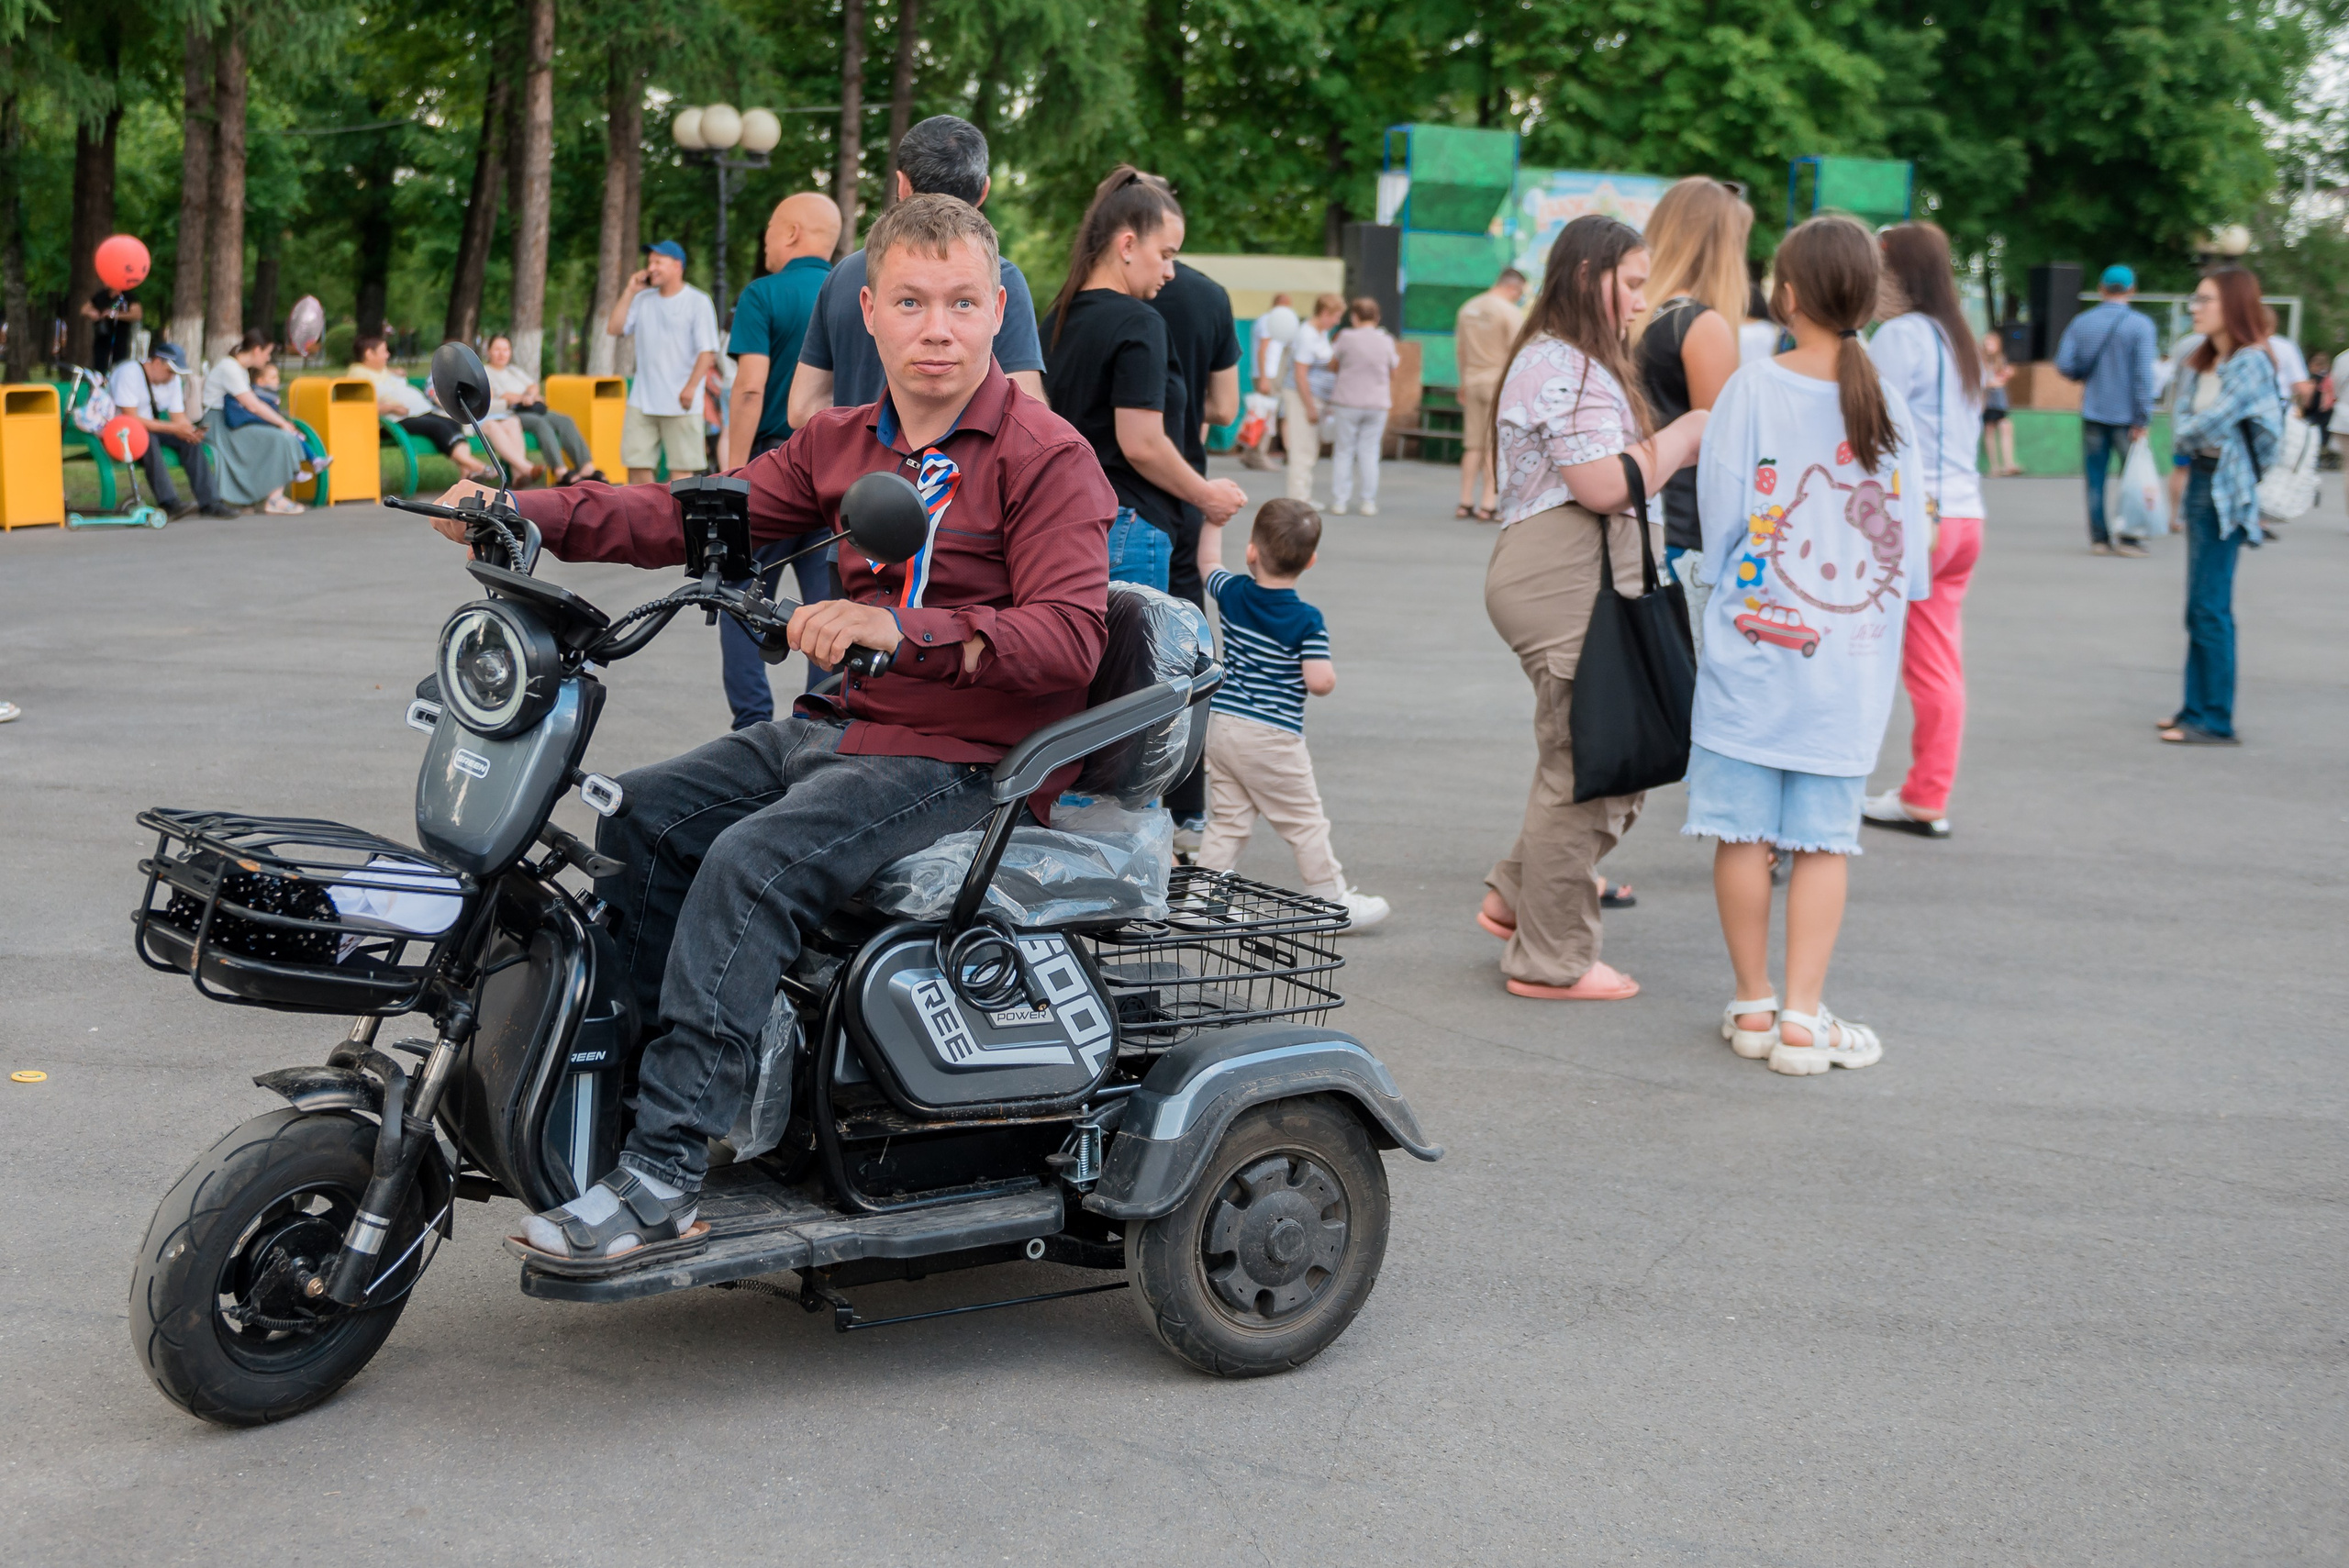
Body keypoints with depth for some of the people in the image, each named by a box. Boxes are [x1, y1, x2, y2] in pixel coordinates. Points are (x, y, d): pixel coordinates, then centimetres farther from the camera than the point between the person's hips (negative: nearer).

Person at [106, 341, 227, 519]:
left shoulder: (173, 379, 4)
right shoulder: (129, 373, -20)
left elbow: (179, 417, 2)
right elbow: (131, 418, -27)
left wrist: (190, 431, -23)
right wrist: (173, 428, -30)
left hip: (150, 430, 7)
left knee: (190, 440, -16)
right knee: (147, 439, -38)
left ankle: (208, 503, -21)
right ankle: (169, 504, -48)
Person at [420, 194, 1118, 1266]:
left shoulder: (1048, 458, -9)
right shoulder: (842, 444, 14)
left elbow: (1070, 637, -21)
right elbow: (699, 516, 8)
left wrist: (901, 630, -34)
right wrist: (523, 512, -5)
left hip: (962, 761, -8)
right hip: (835, 730, 8)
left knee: (750, 863, -27)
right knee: (640, 818, -6)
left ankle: (662, 1182, -27)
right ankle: (644, 1076, 1)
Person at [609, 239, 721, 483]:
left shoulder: (698, 302, -4)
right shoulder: (642, 299, 11)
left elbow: (707, 351, -9)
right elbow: (614, 328, 4)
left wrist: (691, 387, -18)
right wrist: (629, 291, 1)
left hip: (680, 404, -5)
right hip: (642, 401, 5)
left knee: (681, 466, 0)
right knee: (637, 463, 7)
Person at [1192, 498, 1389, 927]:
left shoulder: (1232, 594, -1)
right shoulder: (1308, 621, -15)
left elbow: (1208, 562, 20)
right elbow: (1319, 682, -20)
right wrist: (1330, 672, 2)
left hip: (1220, 726, 5)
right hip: (1271, 738, -5)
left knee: (1229, 817, 14)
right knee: (1305, 821, 5)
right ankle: (1333, 900, 13)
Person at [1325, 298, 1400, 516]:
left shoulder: (1346, 337, -8)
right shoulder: (1386, 342, 0)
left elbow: (1332, 366, 4)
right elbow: (1392, 374, 9)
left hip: (1347, 402, -2)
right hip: (1377, 404, 2)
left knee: (1343, 452, 6)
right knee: (1369, 453, 7)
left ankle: (1339, 502, 4)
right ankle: (1369, 503, 5)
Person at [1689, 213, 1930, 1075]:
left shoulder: (1752, 390, -9)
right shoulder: (1889, 404, -1)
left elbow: (1720, 517, -2)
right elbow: (1912, 549, 4)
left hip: (1753, 648, -2)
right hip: (1852, 660, 2)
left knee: (1744, 831, 8)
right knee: (1825, 841, 7)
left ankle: (1754, 1004, 16)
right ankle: (1803, 1016, 7)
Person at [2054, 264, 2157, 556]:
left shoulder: (2081, 322, 2)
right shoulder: (2141, 325, -7)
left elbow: (2064, 366, 0)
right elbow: (2144, 374, -12)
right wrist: (2142, 419, -10)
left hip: (2093, 412, 3)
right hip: (2126, 415, -3)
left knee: (2096, 477, 7)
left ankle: (2099, 539, 8)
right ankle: (2128, 538, 4)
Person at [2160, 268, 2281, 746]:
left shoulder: (2252, 363, -11)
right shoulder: (2198, 363, 15)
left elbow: (2214, 420, -16)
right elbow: (2180, 424, 10)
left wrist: (2189, 434, 2)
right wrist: (2187, 436, -9)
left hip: (2227, 488, -9)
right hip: (2201, 479, 9)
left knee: (2209, 606, -9)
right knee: (2200, 605, 12)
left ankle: (2214, 721, -6)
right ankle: (2197, 707, 19)